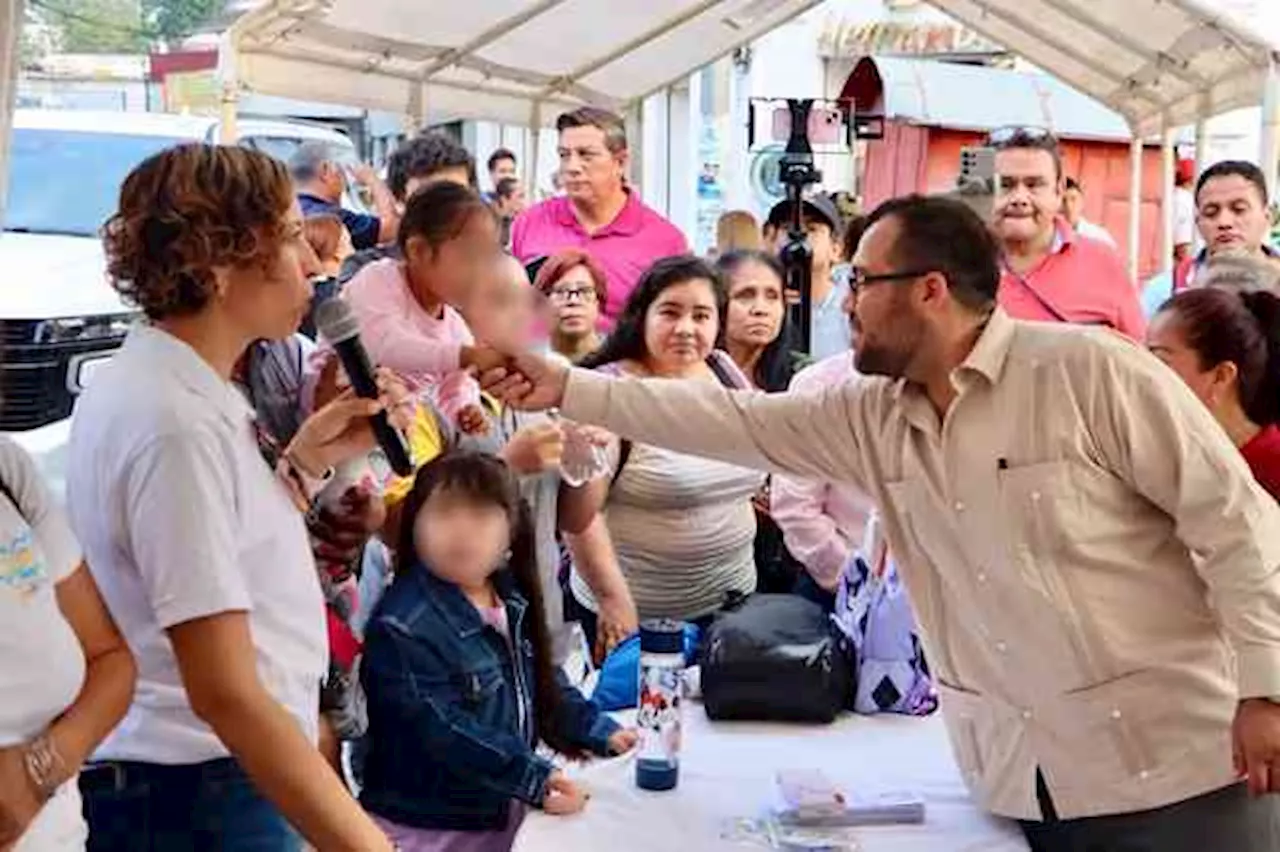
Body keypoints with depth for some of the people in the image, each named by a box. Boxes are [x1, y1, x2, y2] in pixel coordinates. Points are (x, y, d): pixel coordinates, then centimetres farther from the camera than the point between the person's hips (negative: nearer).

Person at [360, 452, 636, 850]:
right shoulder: (403, 626, -23)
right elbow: (444, 731, -27)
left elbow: (541, 678, 17)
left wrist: (599, 732, 7)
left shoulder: (510, 600, 3)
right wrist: (535, 778, -29)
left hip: (503, 813, 8)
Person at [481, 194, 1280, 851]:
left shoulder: (1087, 369, -13)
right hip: (1022, 780, 6)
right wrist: (568, 388, 4)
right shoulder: (871, 416, 5)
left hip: (1173, 763, -5)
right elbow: (730, 419, 7)